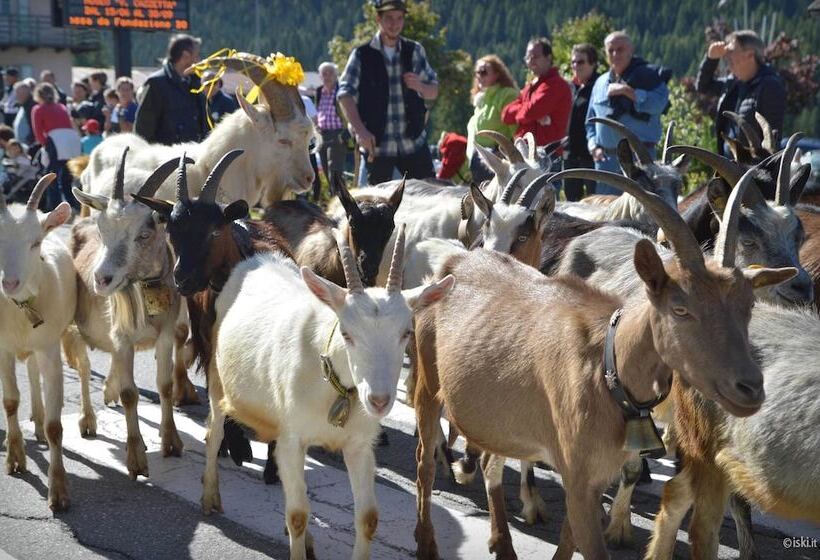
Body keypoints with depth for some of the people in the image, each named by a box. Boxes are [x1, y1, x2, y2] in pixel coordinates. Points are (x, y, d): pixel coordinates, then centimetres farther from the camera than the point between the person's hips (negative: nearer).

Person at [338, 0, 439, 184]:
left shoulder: (415, 51, 8)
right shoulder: (362, 55, -1)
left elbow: (434, 91, 14)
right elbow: (345, 93, -8)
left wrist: (419, 86, -10)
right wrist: (360, 129, -21)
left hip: (414, 142, 2)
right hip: (377, 145, -2)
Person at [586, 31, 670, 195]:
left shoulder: (647, 75, 0)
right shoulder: (601, 82, 18)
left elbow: (658, 103, -18)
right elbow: (591, 119, 23)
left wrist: (626, 90, -16)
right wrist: (593, 143, 6)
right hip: (605, 157, 6)